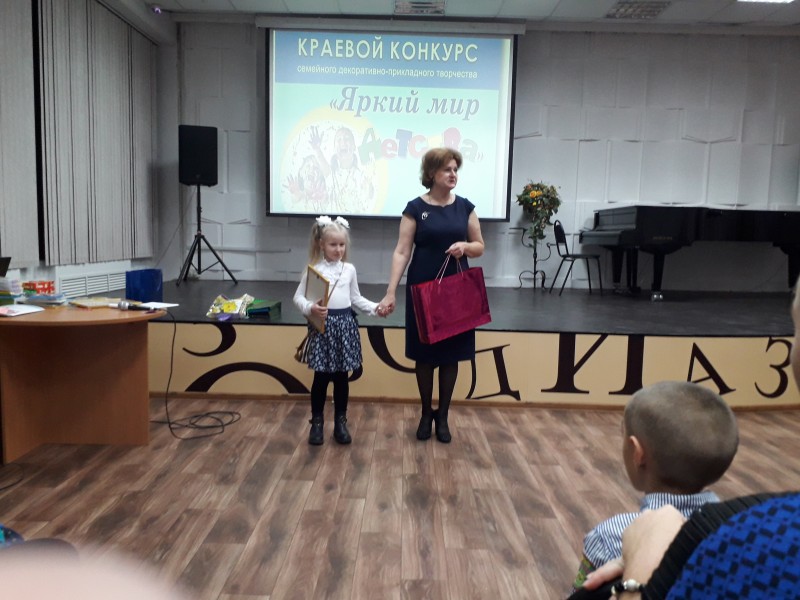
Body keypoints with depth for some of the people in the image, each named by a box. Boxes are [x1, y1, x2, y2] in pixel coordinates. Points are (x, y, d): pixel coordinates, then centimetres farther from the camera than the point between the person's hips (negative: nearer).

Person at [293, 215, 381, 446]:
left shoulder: (349, 269, 8)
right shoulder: (313, 269, -3)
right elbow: (299, 297, -5)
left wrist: (375, 307, 3)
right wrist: (310, 309, -24)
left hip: (344, 323, 3)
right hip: (322, 324, -3)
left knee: (341, 376, 9)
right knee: (321, 376, 3)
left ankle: (340, 422, 22)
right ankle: (317, 422, 20)